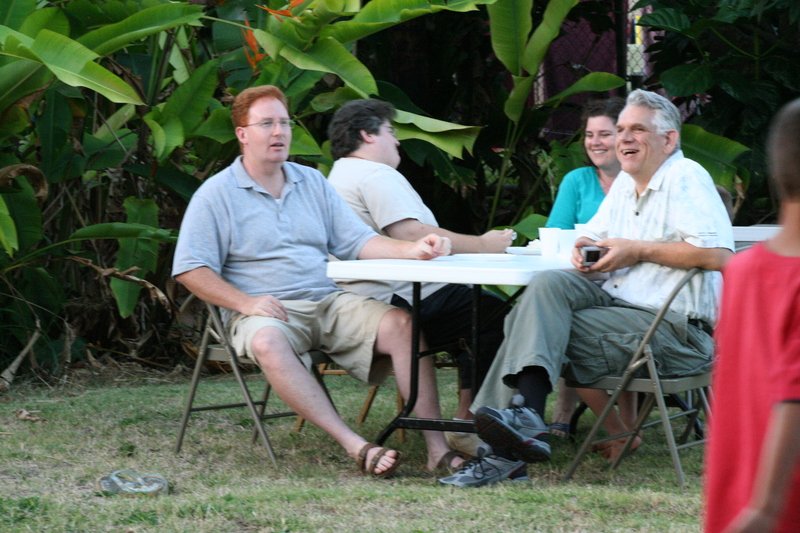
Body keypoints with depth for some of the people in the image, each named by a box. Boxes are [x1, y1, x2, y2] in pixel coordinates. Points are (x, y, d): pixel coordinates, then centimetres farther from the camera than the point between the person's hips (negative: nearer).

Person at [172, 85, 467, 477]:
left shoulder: (313, 183, 19)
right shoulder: (216, 195, 4)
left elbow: (358, 242, 12)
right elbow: (191, 270, -1)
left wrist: (411, 251, -7)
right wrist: (246, 302, -15)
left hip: (329, 302, 5)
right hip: (266, 311, -4)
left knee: (401, 324, -20)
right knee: (268, 342, -40)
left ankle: (436, 445, -25)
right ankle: (355, 446, -44)